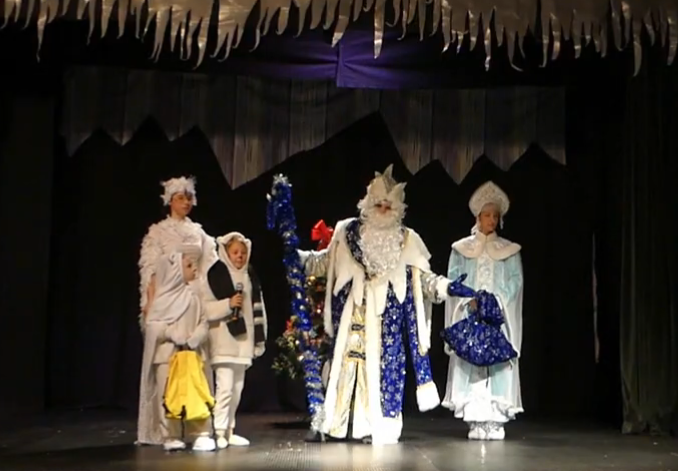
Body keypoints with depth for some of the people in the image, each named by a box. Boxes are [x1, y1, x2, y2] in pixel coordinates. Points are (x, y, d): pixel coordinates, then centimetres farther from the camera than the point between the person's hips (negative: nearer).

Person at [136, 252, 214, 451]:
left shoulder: (192, 296, 7)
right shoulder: (163, 297, 0)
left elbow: (203, 322, 3)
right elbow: (151, 323, -5)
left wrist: (193, 340, -14)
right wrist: (173, 334, -17)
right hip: (166, 353, -2)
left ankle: (201, 434, 3)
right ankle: (170, 436, 6)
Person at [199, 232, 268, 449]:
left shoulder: (249, 277, 12)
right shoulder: (215, 275, -6)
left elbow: (257, 307, 13)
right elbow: (204, 307, -12)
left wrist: (260, 338, 10)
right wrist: (228, 304, -23)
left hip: (243, 339, 6)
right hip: (224, 340, -6)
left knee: (237, 387, 10)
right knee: (225, 386, -13)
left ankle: (230, 430, 18)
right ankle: (220, 431, -7)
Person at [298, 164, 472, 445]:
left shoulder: (407, 241, 4)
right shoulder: (348, 233, 5)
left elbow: (422, 277, 3)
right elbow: (325, 262, 12)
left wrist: (446, 287, -12)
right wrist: (295, 255, 3)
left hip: (387, 314, 0)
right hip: (354, 312, 0)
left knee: (381, 364, 0)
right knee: (346, 360, -1)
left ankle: (377, 426, 7)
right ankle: (333, 422, 6)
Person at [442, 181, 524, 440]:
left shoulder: (510, 250, 11)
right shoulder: (461, 249, 9)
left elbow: (515, 282, 2)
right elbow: (452, 281, 2)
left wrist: (496, 301, -14)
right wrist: (470, 301, -14)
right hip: (468, 316, 0)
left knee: (498, 365, -7)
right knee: (469, 364, -6)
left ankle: (495, 421, -4)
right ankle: (475, 421, -3)